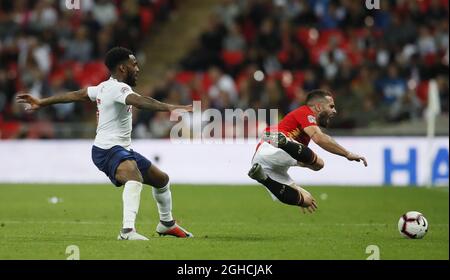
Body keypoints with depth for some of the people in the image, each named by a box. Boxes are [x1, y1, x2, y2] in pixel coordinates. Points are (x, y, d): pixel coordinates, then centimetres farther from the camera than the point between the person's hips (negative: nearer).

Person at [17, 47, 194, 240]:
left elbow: (75, 95, 22)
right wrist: (170, 108, -50)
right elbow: (139, 101, -37)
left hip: (122, 149, 11)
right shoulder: (118, 88, -17)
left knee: (162, 180, 21)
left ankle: (166, 224, 44)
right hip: (108, 149, -11)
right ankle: (127, 231, -53)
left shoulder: (105, 87, 14)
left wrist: (41, 103, 30)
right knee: (135, 178, -39)